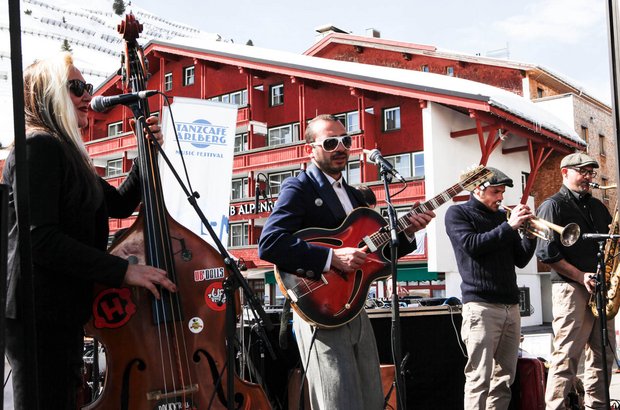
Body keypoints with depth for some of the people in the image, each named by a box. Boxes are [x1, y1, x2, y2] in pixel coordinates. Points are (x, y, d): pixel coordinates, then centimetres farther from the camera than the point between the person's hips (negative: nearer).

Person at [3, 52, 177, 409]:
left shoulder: (68, 153, 19)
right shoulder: (39, 146, -13)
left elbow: (120, 205, 22)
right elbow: (40, 239, -23)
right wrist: (123, 271, -23)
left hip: (63, 310, 10)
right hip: (39, 313, -10)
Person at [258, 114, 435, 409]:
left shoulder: (355, 196, 18)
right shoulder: (298, 188, -7)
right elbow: (268, 244, -23)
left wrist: (407, 233, 5)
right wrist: (332, 258, -26)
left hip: (356, 312, 8)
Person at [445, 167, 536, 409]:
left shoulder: (501, 217, 21)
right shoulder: (458, 213, 5)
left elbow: (520, 260, 18)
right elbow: (471, 246, -12)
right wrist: (509, 226, -10)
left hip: (510, 306, 6)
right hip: (481, 305, -6)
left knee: (504, 376, 6)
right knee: (479, 378, -10)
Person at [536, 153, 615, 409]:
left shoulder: (597, 206, 18)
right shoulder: (553, 205, -3)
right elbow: (546, 253, -12)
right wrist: (581, 276, -16)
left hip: (600, 289, 7)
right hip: (570, 288, -7)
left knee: (603, 355, 10)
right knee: (567, 357, -9)